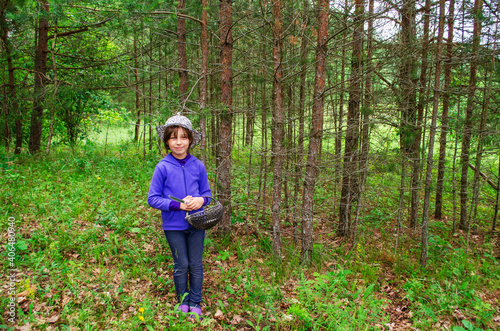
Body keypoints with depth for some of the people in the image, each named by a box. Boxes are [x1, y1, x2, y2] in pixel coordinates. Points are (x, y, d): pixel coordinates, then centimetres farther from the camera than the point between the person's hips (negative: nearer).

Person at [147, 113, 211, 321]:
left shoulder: (198, 166, -2)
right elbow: (153, 199, -7)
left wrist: (201, 200, -16)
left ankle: (195, 303, 30)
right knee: (181, 265, 11)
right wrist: (179, 204, -19)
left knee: (196, 265, 12)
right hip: (174, 225, -2)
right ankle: (183, 302, 33)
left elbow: (206, 193, 8)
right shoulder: (163, 167, -9)